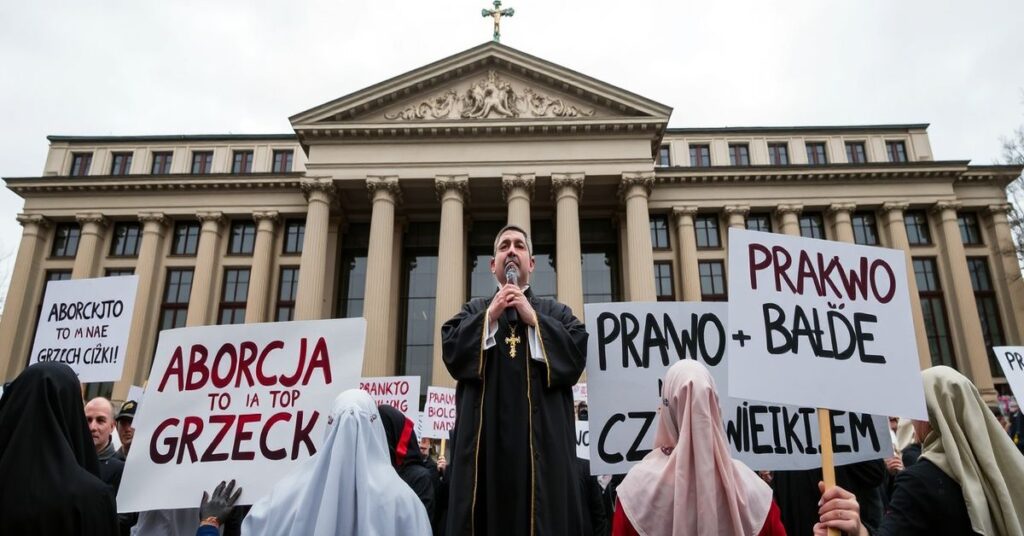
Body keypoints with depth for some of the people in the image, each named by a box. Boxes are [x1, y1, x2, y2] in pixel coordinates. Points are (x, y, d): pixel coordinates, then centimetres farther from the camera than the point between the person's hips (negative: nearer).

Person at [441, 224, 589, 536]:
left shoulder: (556, 312, 14)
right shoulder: (474, 311, 17)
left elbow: (577, 352, -3)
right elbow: (450, 350, 0)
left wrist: (533, 318, -6)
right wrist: (490, 316, -5)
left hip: (540, 433, 0)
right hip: (485, 432, 1)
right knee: (485, 510, 0)